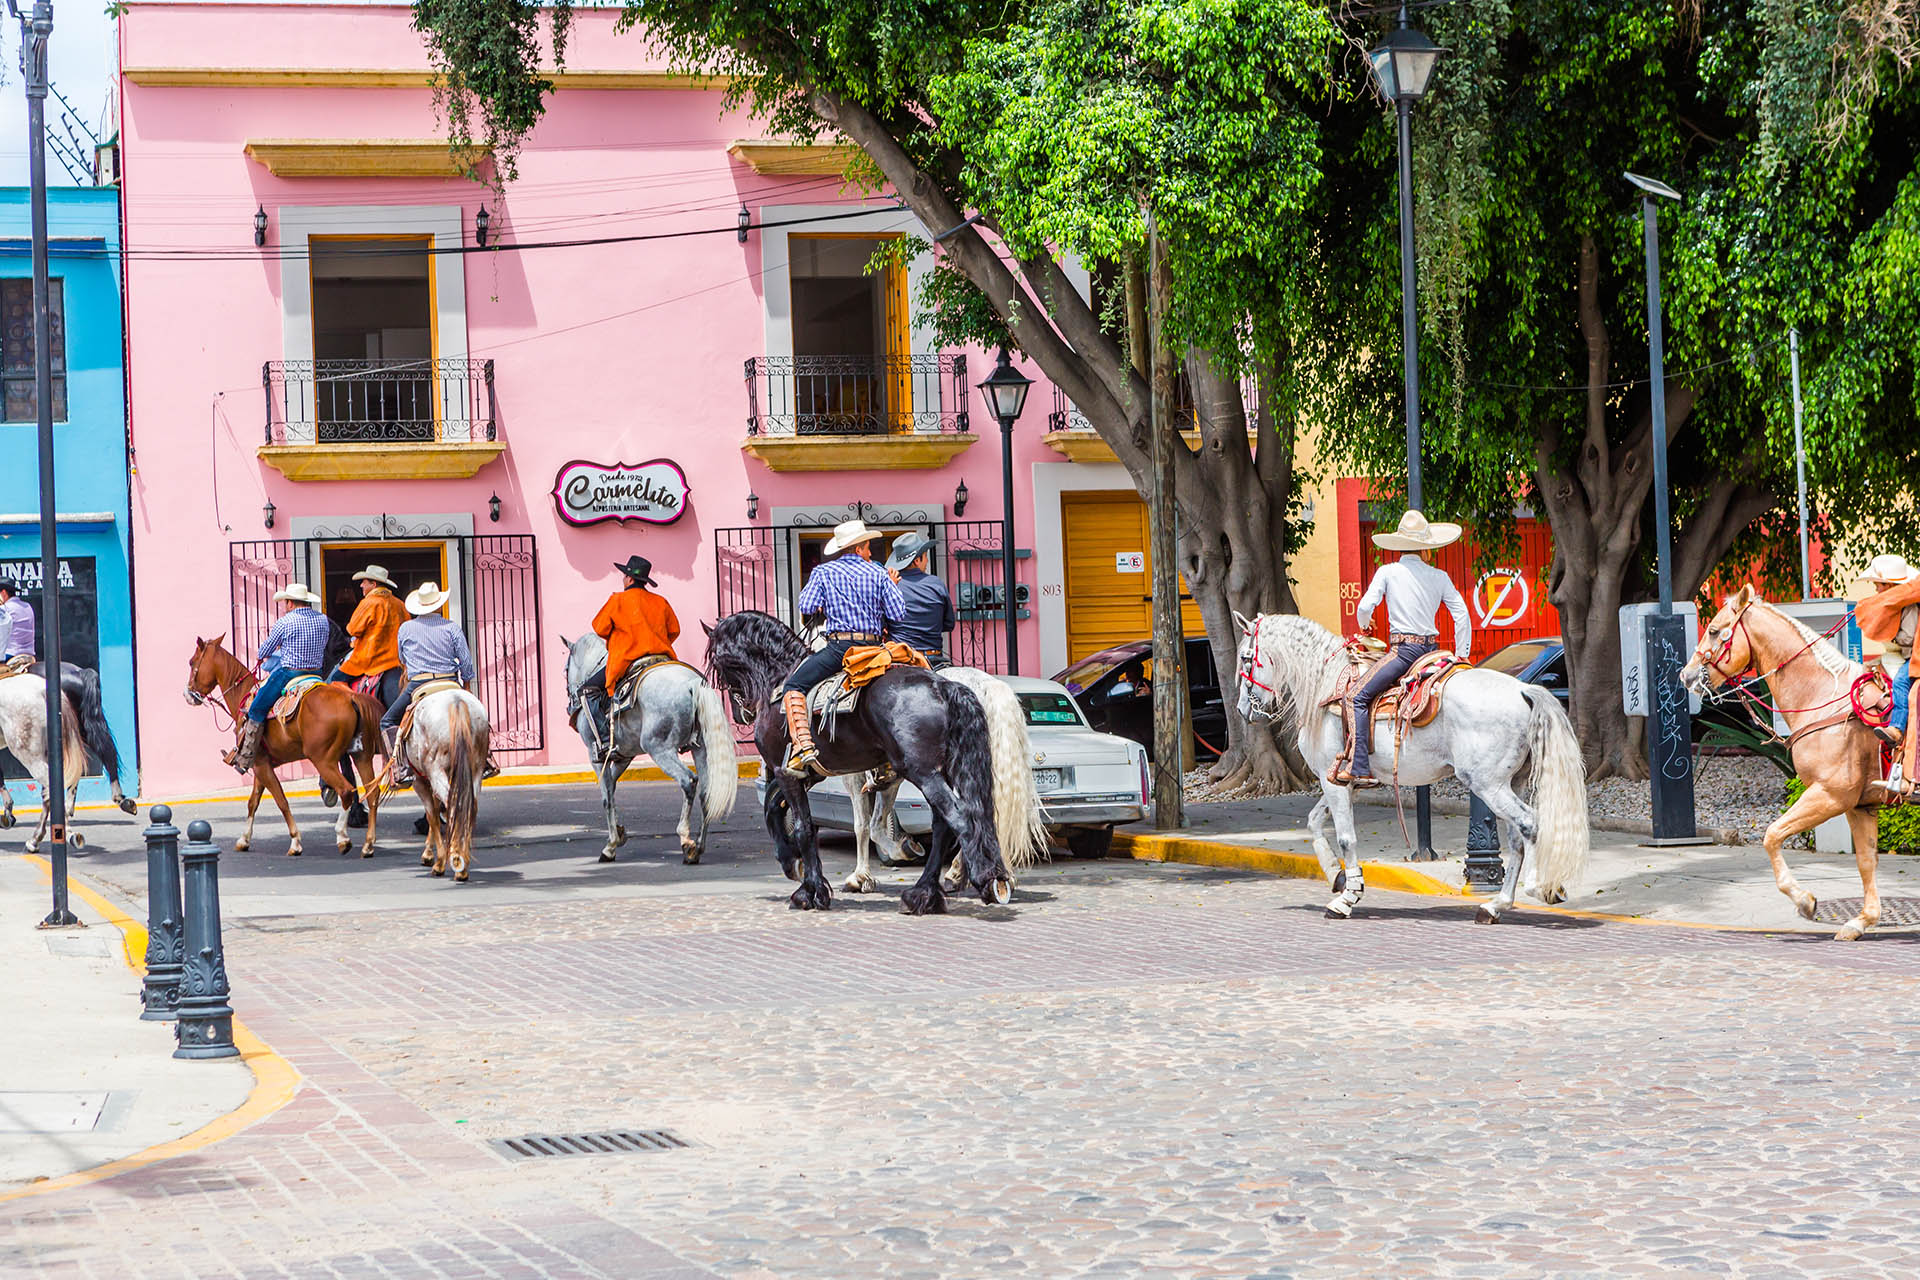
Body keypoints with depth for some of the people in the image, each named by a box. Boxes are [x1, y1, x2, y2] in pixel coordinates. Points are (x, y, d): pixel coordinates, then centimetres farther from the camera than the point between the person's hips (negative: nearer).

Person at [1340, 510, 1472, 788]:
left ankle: (1360, 769, -16)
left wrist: (1364, 625, 17)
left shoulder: (1388, 572, -1)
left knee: (1360, 699, -3)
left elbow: (1365, 606, -7)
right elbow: (1462, 616, 8)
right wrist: (1462, 657, 15)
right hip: (1432, 649, 5)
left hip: (1404, 649, -5)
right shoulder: (1439, 577, 10)